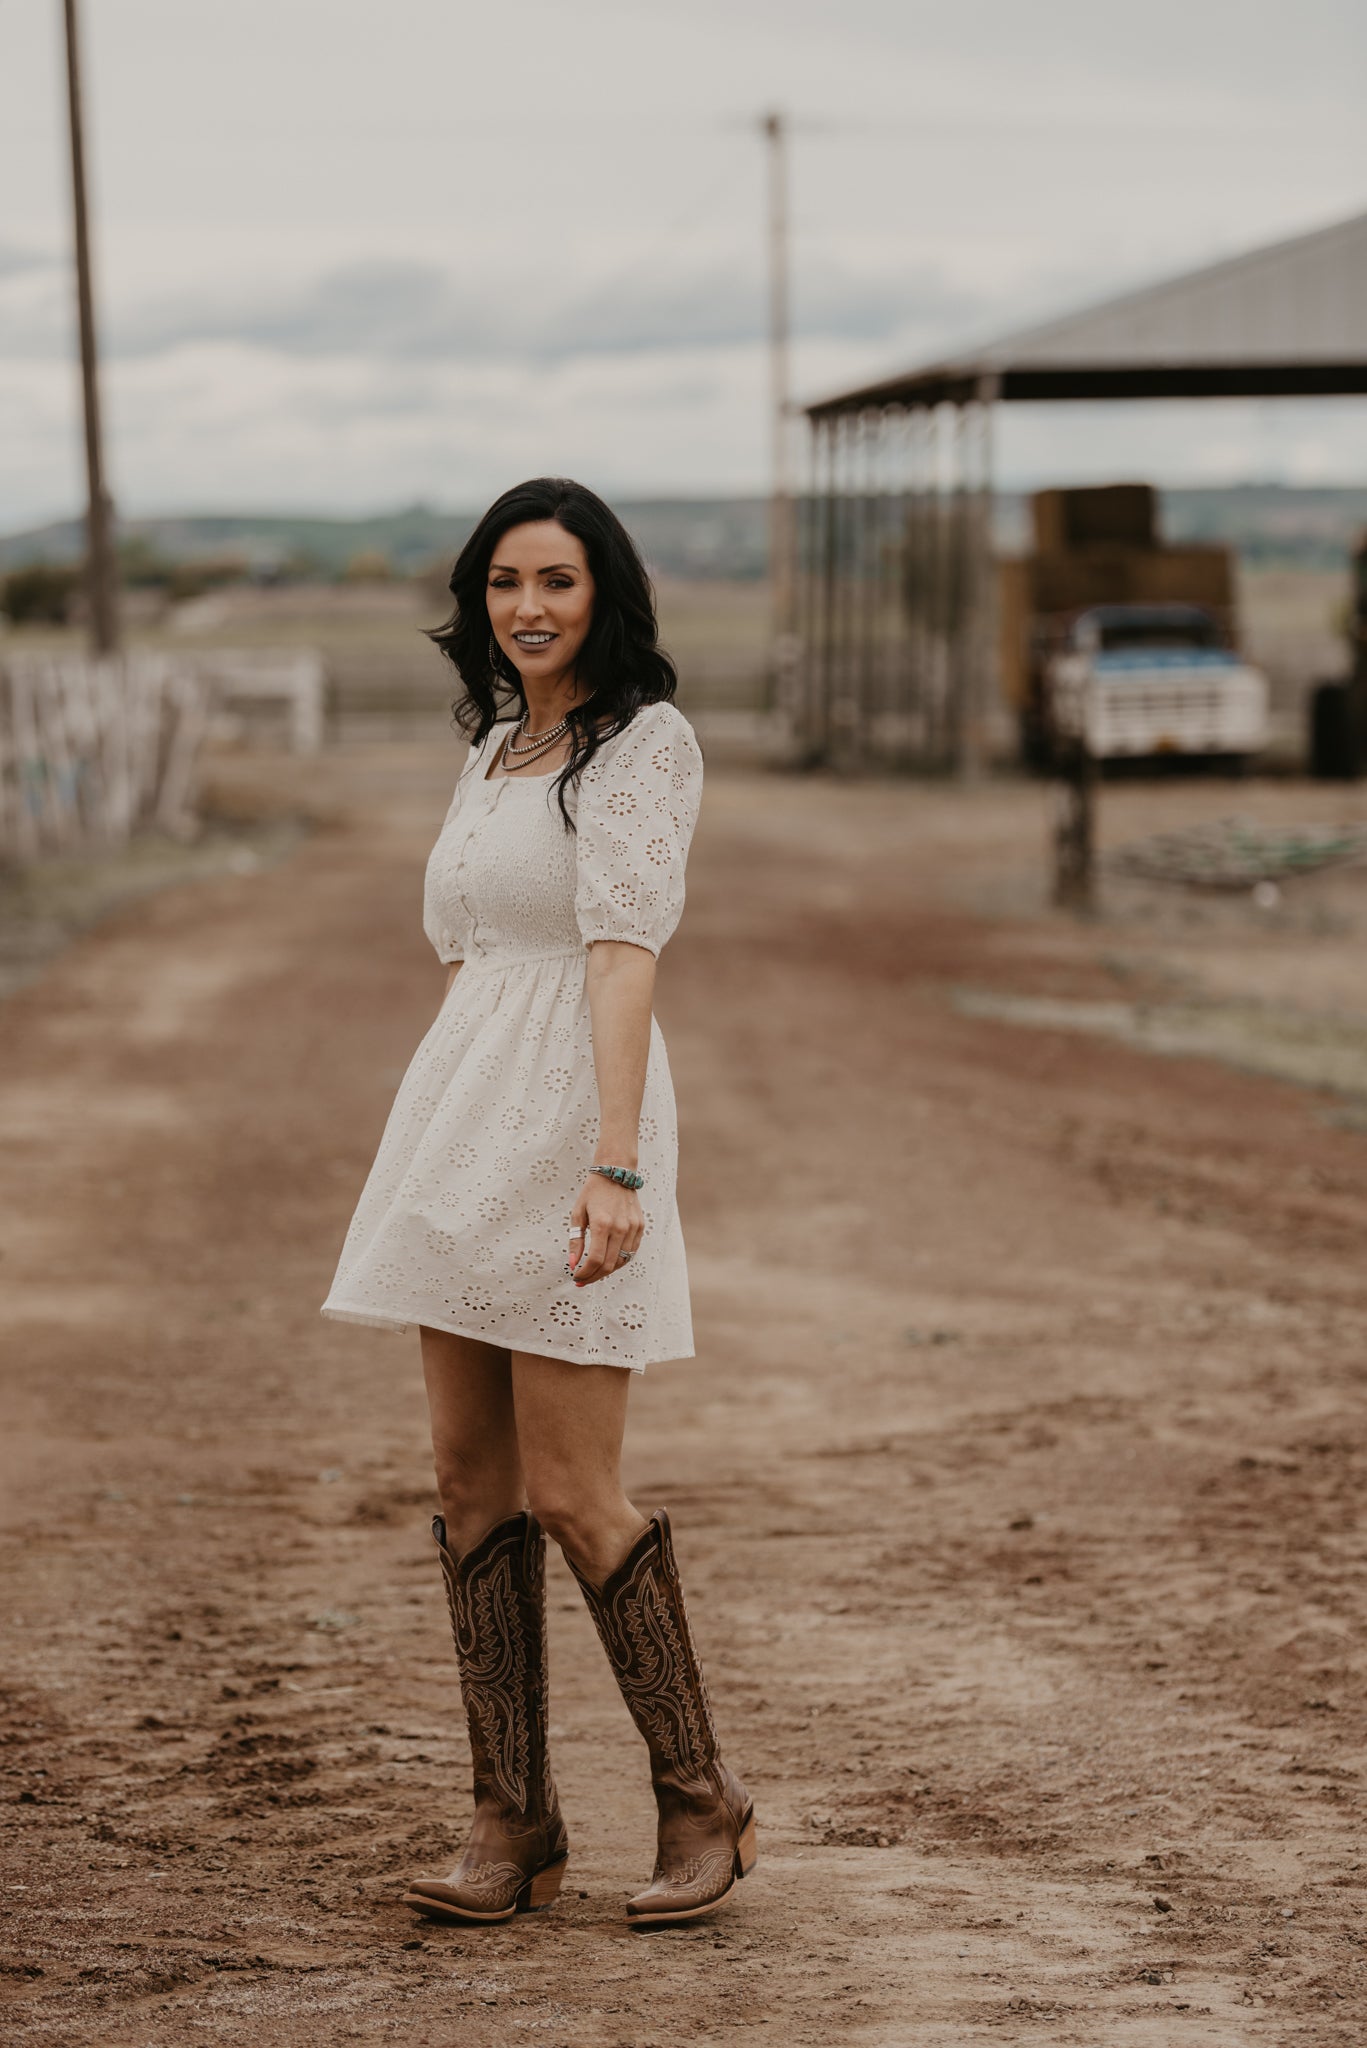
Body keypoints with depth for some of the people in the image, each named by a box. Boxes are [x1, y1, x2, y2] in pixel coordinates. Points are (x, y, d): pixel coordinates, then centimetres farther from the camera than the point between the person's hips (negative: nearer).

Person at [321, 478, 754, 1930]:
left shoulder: (642, 743, -7)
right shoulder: (496, 746, 17)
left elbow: (623, 955, -19)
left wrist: (614, 1162, -27)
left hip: (569, 1124, -8)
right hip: (460, 1113, 8)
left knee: (570, 1495, -7)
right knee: (470, 1479, 6)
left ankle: (700, 1798, 9)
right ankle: (513, 1825, 12)